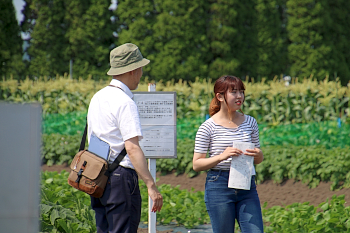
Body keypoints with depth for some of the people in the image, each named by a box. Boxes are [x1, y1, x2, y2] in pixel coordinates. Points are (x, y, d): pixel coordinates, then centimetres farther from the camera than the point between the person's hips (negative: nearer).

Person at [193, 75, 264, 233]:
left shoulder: (250, 122, 8)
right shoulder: (208, 127, -4)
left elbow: (259, 160, 17)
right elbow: (196, 164, -4)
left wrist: (257, 154, -8)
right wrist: (221, 157, -20)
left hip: (247, 188, 3)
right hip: (219, 187, -3)